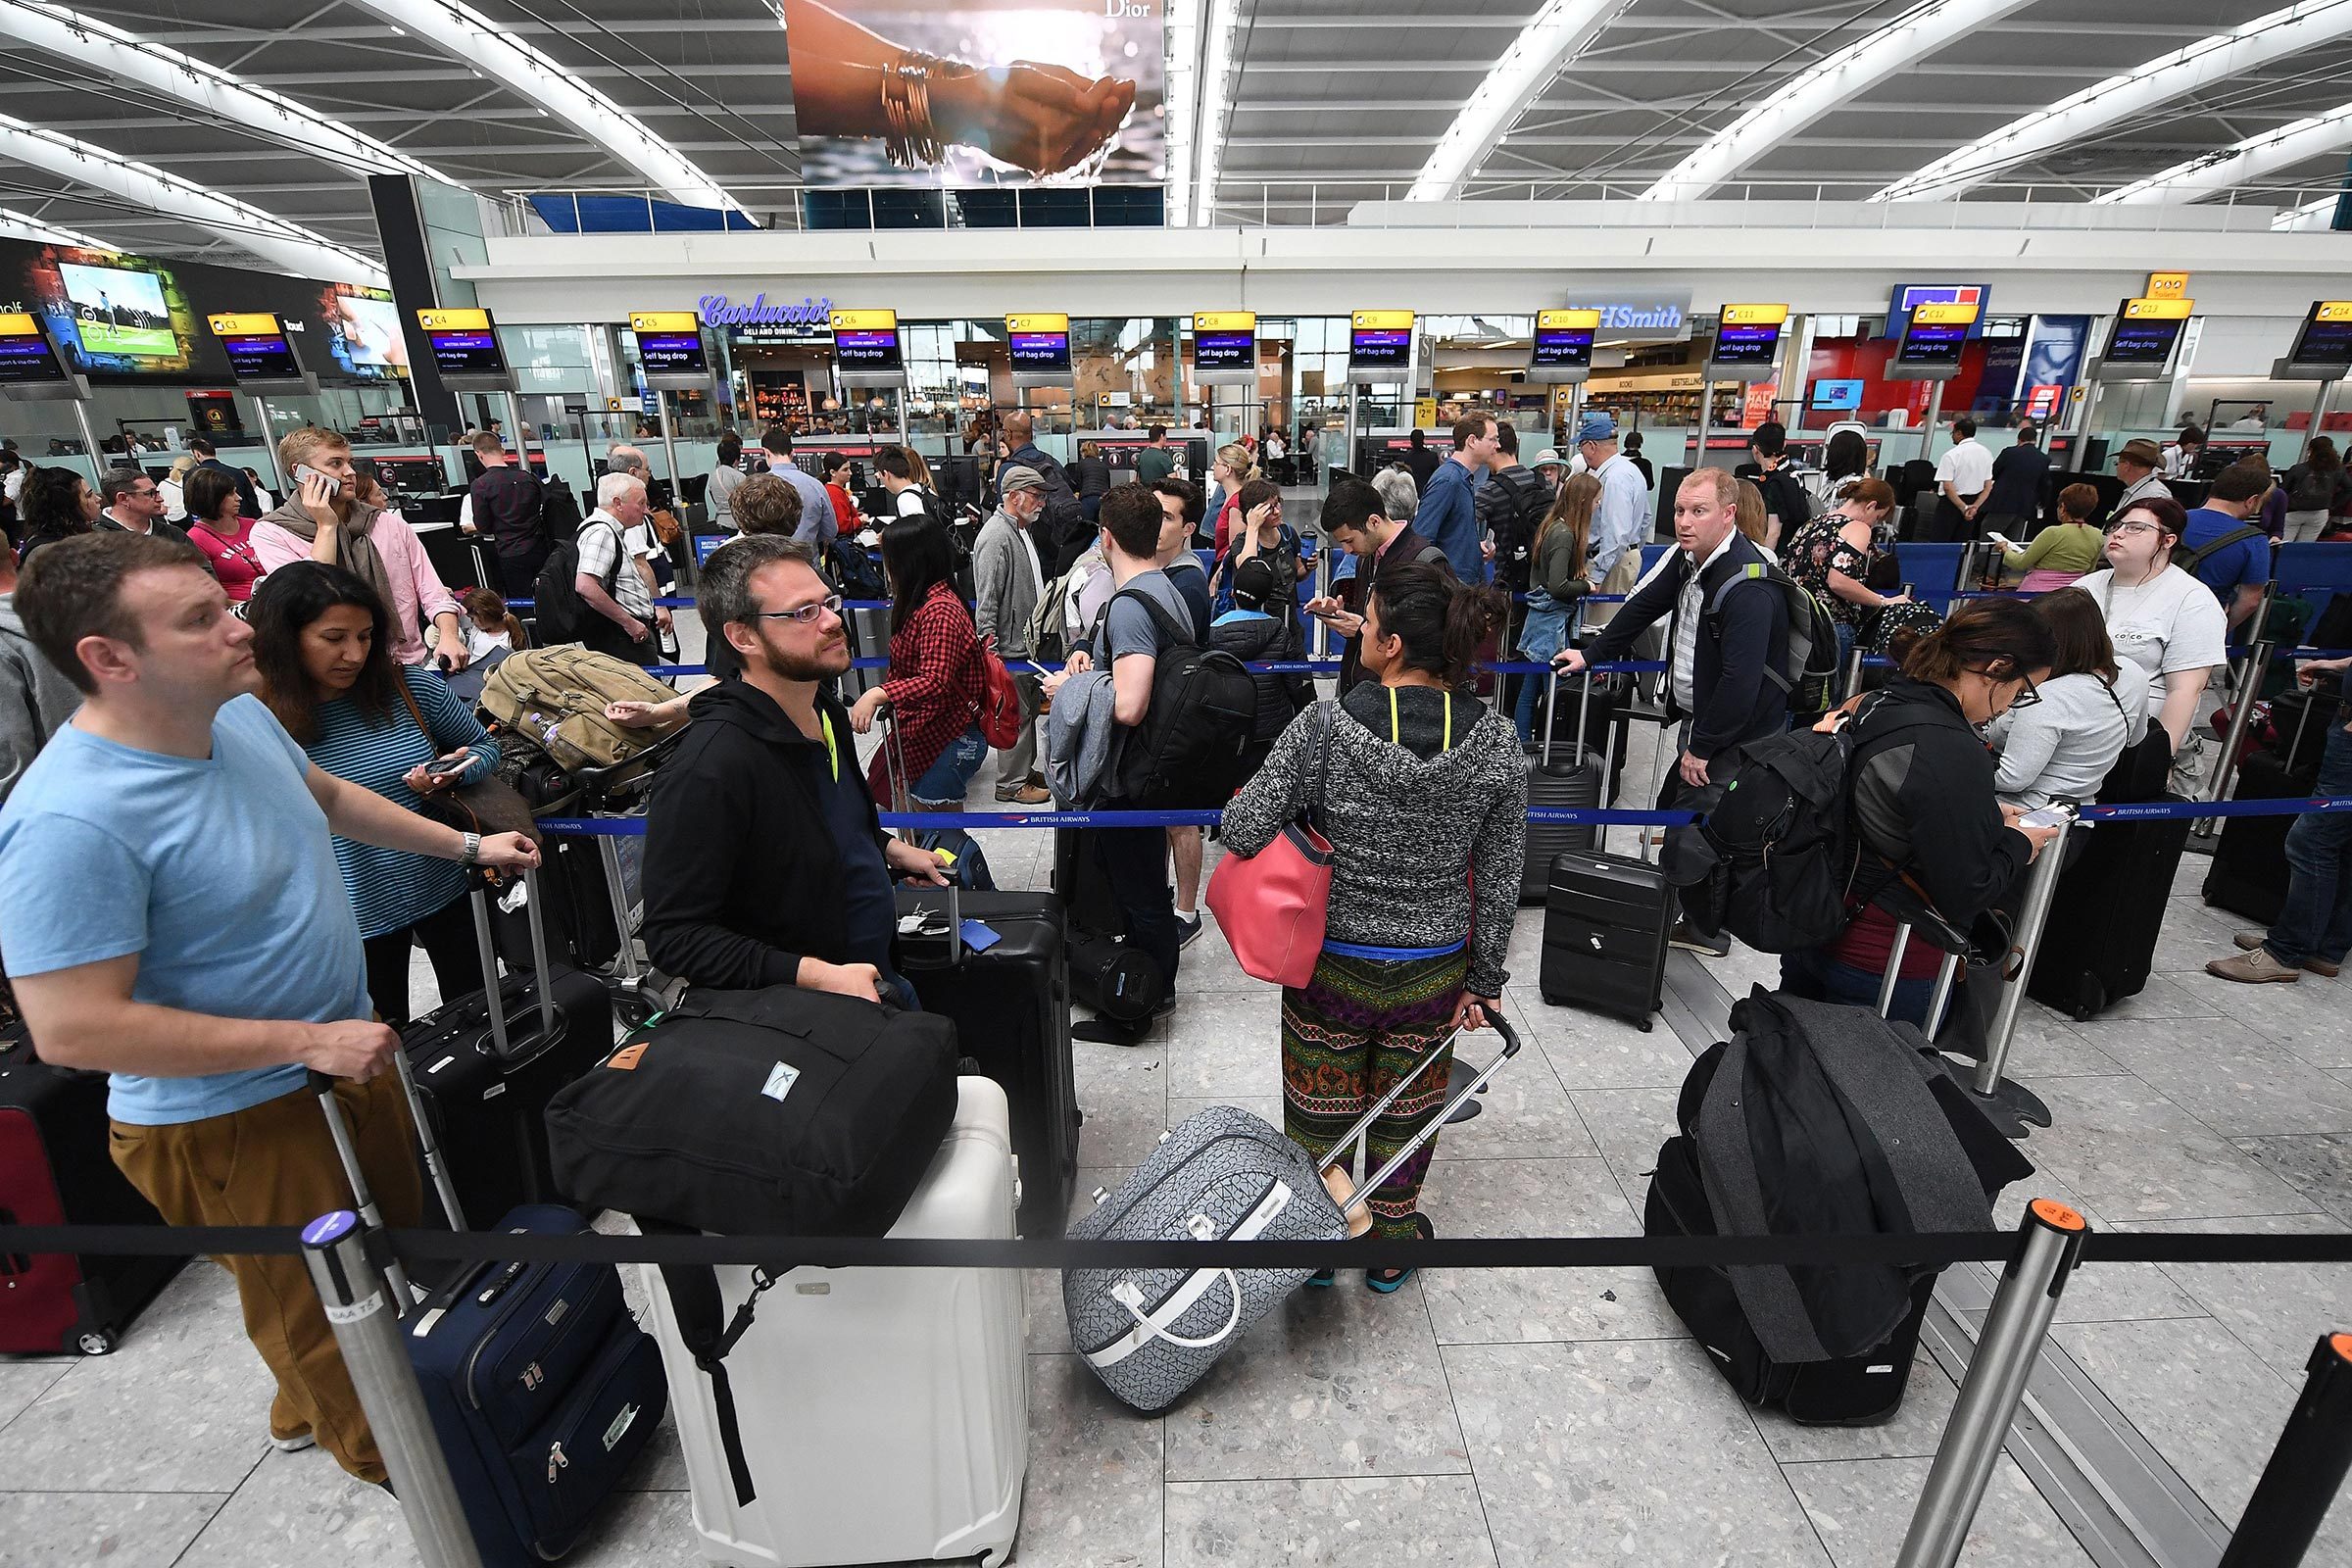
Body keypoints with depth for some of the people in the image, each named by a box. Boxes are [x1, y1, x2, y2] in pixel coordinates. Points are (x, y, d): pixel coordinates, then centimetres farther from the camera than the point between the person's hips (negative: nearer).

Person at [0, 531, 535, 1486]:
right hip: (232, 1119, -8)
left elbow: (325, 794, 15)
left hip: (345, 1048, 8)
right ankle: (377, 1455, 44)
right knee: (325, 1316, 15)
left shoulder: (241, 714, -6)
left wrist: (465, 846, 17)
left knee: (397, 1234, 28)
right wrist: (306, 1042, -26)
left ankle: (307, 1410, 55)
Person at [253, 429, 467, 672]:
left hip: (412, 661, 3)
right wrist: (326, 526, -7)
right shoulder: (270, 533, 4)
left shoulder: (389, 523, 12)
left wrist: (448, 635, -13)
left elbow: (433, 593, 8)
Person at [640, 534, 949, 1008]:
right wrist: (815, 975, -32)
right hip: (798, 1018, -8)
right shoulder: (708, 769, -28)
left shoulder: (828, 715, 2)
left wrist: (890, 848, 8)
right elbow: (673, 935, -27)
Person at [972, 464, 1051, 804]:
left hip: (1030, 641, 10)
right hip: (1011, 646, -10)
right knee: (1018, 715, -1)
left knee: (1031, 708, 18)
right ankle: (1011, 783, 11)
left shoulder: (1021, 529, 13)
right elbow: (986, 601, -22)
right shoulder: (996, 536, -19)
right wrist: (989, 651, -23)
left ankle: (1025, 770, 32)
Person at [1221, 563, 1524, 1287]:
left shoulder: (1323, 730, -23)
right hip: (1433, 970, 3)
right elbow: (1500, 880, -5)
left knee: (1319, 1110, 22)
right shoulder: (1496, 742, -12)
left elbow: (1242, 831, -21)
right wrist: (1485, 980, 7)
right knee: (1405, 1111, 25)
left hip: (1332, 963, -2)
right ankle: (1391, 1244, 47)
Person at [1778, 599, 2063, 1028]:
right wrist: (2018, 843, -4)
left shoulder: (1877, 704, 0)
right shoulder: (1954, 753, -26)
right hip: (1889, 970, -7)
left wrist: (1984, 814, 11)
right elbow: (1963, 895, -21)